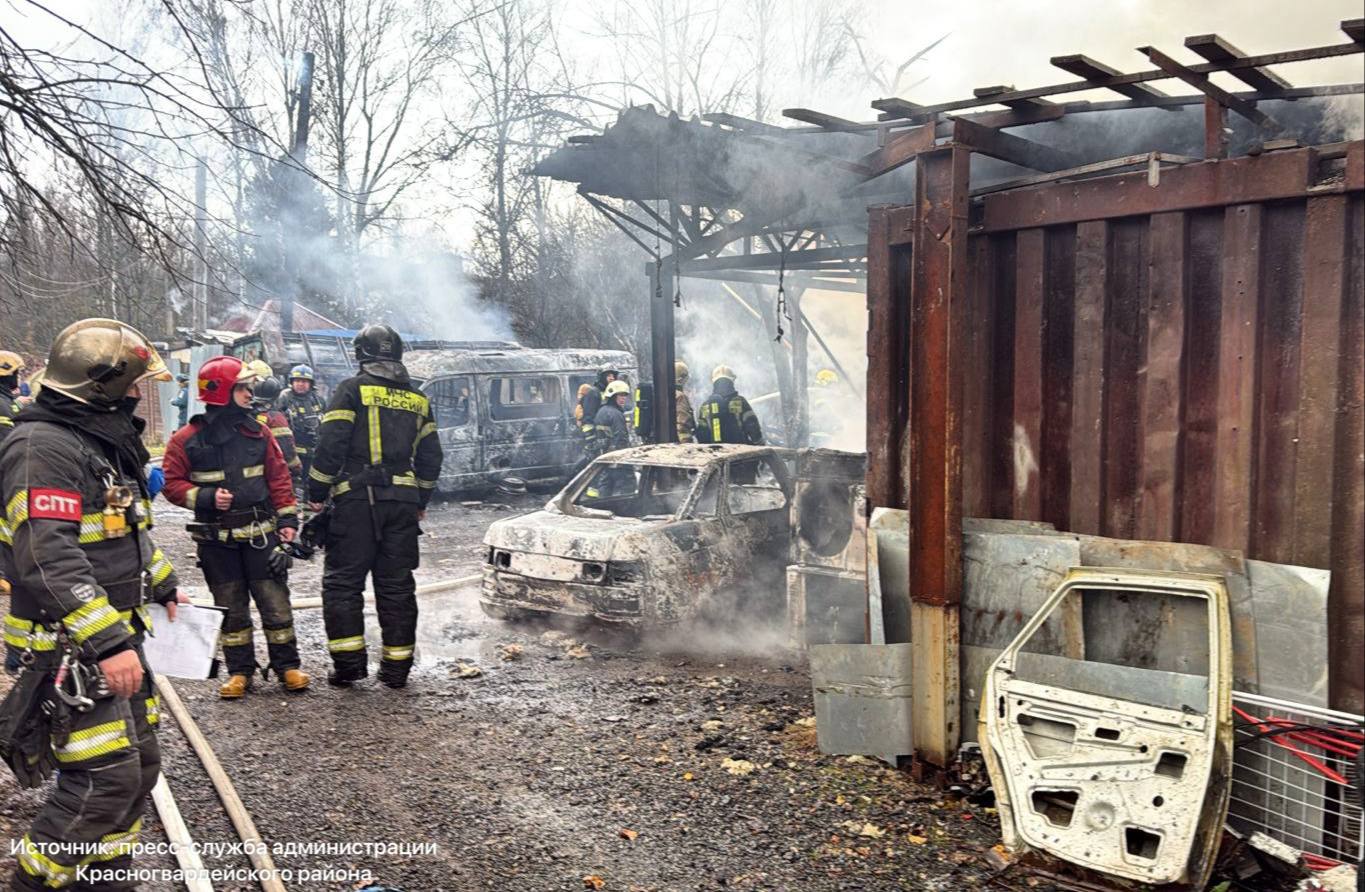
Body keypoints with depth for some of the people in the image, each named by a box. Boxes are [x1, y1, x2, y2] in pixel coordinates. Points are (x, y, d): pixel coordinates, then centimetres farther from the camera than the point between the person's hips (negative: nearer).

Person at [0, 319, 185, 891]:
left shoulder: (104, 440, 13)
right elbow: (48, 559, -28)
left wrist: (163, 584, 36)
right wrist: (106, 643, -31)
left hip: (114, 635, 10)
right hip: (68, 649, -10)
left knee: (139, 766, 15)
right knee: (105, 778, -8)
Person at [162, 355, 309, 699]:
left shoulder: (258, 431, 3)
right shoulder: (188, 439, -4)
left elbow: (278, 476, 5)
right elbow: (173, 484, -1)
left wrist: (287, 517, 0)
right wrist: (206, 497, -17)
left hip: (261, 534, 1)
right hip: (216, 539, -1)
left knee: (275, 601, 4)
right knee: (231, 607, 9)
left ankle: (287, 665, 15)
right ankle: (240, 671, 20)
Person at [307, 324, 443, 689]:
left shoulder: (353, 389, -2)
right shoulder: (417, 398, 14)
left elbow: (331, 444, -9)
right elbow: (431, 456, 16)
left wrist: (316, 493, 0)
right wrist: (421, 501, 25)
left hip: (357, 499, -4)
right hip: (404, 502, 5)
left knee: (342, 581, 5)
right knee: (397, 584, 9)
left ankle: (349, 662, 2)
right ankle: (397, 667, 12)